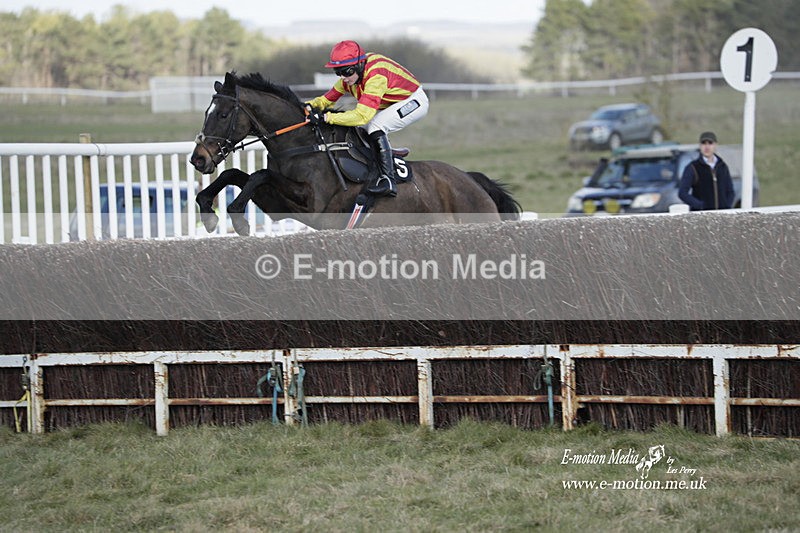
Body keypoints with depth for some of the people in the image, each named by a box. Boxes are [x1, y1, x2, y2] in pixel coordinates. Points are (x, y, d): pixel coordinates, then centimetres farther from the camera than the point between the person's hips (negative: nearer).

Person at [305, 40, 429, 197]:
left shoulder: (375, 75, -36)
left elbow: (362, 115, -42)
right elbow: (327, 99, -4)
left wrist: (326, 117, -45)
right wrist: (309, 105, -26)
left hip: (414, 101, -9)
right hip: (389, 106, 9)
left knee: (375, 126, -28)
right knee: (358, 129, 2)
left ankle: (388, 181, -31)